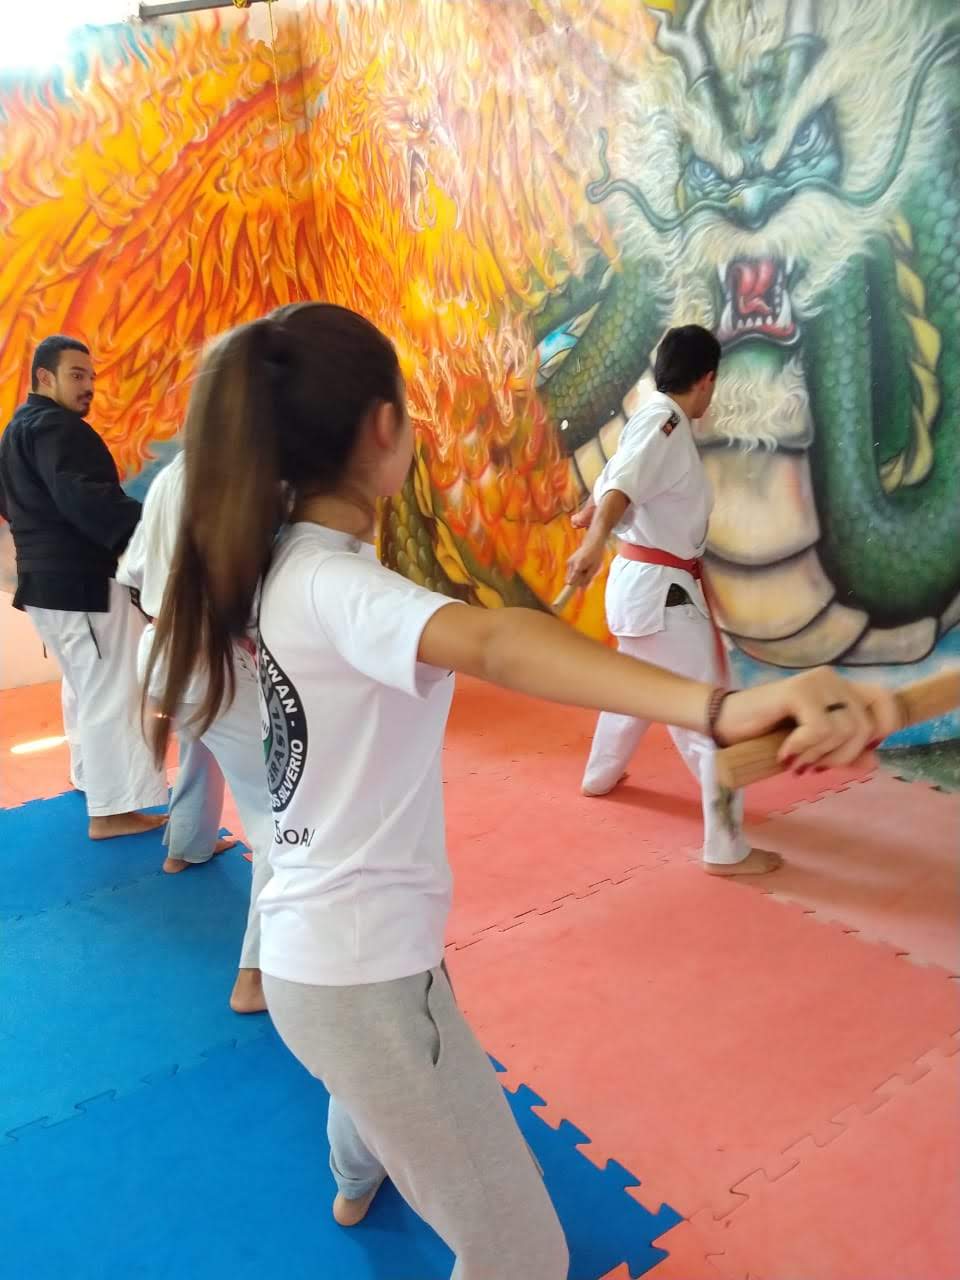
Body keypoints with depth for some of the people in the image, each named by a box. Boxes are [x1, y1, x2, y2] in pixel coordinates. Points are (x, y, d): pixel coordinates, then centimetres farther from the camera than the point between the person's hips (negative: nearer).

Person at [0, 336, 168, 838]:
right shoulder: (57, 428, -15)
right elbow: (84, 498, -31)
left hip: (47, 577, 11)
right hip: (78, 581, -11)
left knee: (86, 684, 24)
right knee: (111, 691, -5)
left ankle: (89, 775, 38)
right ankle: (111, 809, 0)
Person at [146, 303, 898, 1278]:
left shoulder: (282, 563, 0)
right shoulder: (331, 584, -28)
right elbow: (488, 643, -50)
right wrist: (724, 709, -64)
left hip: (320, 944, 10)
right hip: (361, 968, -10)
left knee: (375, 1076, 43)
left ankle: (357, 1182, 76)